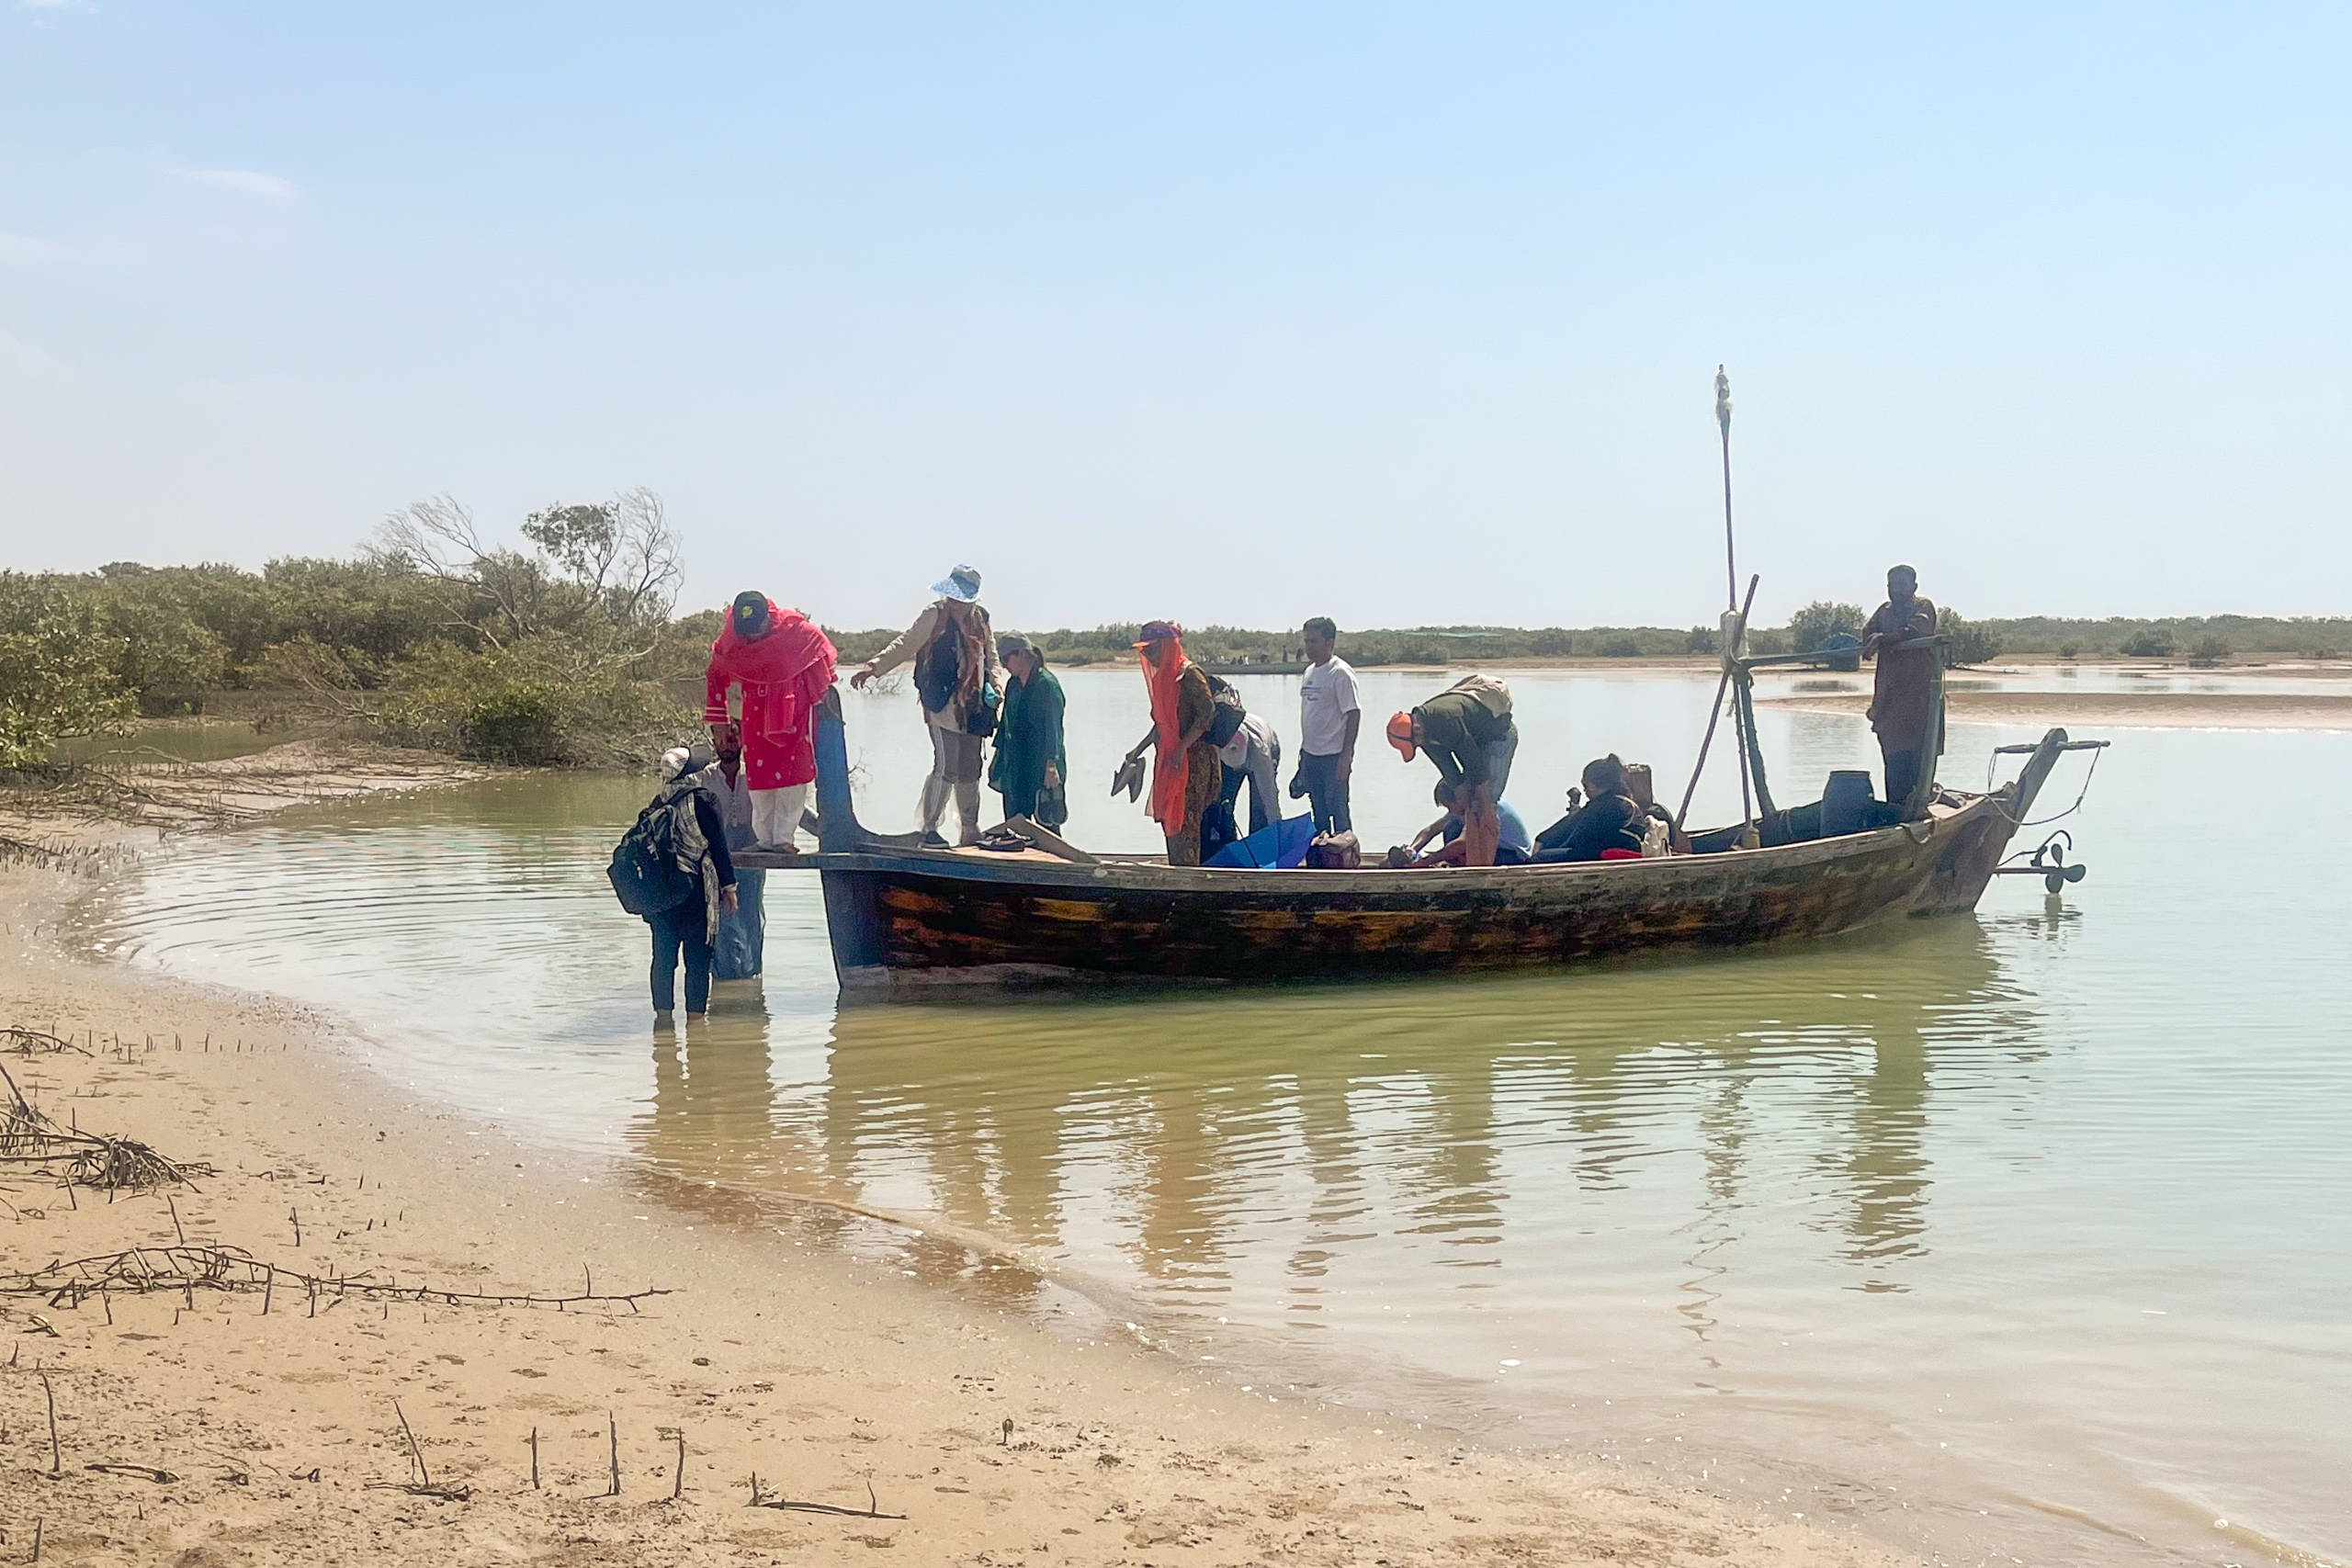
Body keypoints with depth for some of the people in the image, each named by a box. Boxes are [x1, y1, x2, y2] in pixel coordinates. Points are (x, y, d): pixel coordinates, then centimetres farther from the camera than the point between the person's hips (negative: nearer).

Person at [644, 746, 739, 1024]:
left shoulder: (658, 802, 5)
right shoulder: (702, 801, -9)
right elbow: (718, 847, -7)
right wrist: (728, 886, 0)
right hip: (694, 890, -5)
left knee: (664, 954, 11)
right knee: (697, 956, 0)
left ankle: (663, 1012, 14)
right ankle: (695, 1015, -1)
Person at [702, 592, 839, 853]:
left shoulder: (795, 628, -21)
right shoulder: (729, 641, -13)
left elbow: (822, 651, 0)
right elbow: (715, 676, 4)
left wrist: (823, 691, 7)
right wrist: (717, 721, 5)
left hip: (794, 707, -2)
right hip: (756, 711, 2)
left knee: (793, 771, -12)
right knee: (758, 772, -1)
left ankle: (783, 838, -9)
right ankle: (764, 839, 8)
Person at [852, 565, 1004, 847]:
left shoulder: (980, 619, 12)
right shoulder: (935, 615, -5)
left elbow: (991, 655, 22)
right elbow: (906, 644, -6)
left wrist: (996, 682, 5)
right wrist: (874, 667, -15)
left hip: (972, 706, 6)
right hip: (942, 704, -5)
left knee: (970, 769, 10)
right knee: (947, 766, -11)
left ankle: (971, 830, 20)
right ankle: (929, 829, 0)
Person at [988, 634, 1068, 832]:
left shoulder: (1046, 684, -12)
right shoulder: (1013, 684, 12)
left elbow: (1053, 726, -16)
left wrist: (1051, 765, -20)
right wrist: (998, 756, 21)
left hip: (1041, 764, -8)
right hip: (1015, 765, 8)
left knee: (1045, 821, -7)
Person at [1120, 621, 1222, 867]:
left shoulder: (1189, 674, -12)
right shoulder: (1161, 676, 15)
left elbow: (1208, 713, -18)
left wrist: (1182, 748, -22)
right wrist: (1138, 749, 18)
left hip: (1191, 759, -9)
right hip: (1168, 759, 9)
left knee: (1185, 821, -9)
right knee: (1168, 818, 10)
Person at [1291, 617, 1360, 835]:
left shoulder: (1340, 673, -12)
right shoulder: (1309, 672, 12)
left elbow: (1354, 714, -15)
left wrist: (1346, 755, -20)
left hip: (1334, 756, -8)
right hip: (1310, 754, 8)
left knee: (1338, 809, -4)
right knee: (1318, 809, 13)